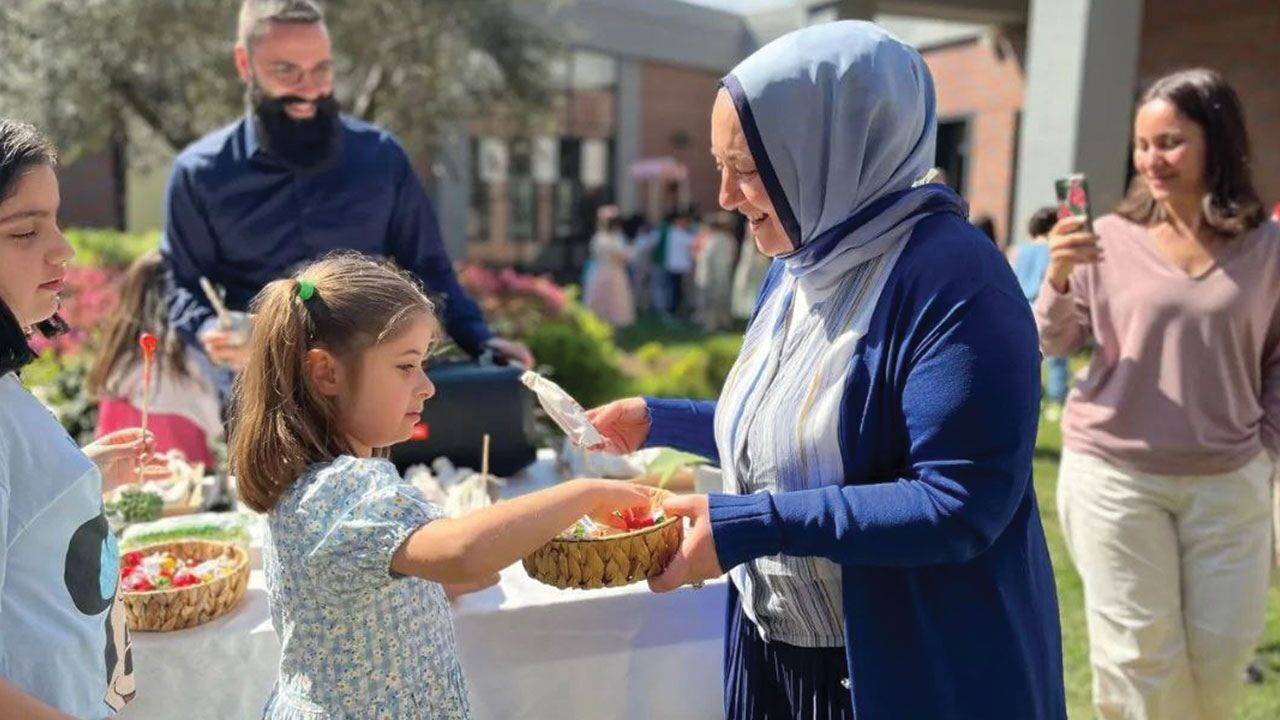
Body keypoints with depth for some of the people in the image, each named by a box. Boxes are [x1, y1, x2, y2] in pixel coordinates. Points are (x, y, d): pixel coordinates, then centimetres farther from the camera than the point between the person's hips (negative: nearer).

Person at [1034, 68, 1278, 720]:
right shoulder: (1111, 237, -5)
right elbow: (1055, 345, -1)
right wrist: (1059, 277, -18)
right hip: (1115, 474, -2)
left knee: (1221, 652, 14)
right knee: (1140, 655, 7)